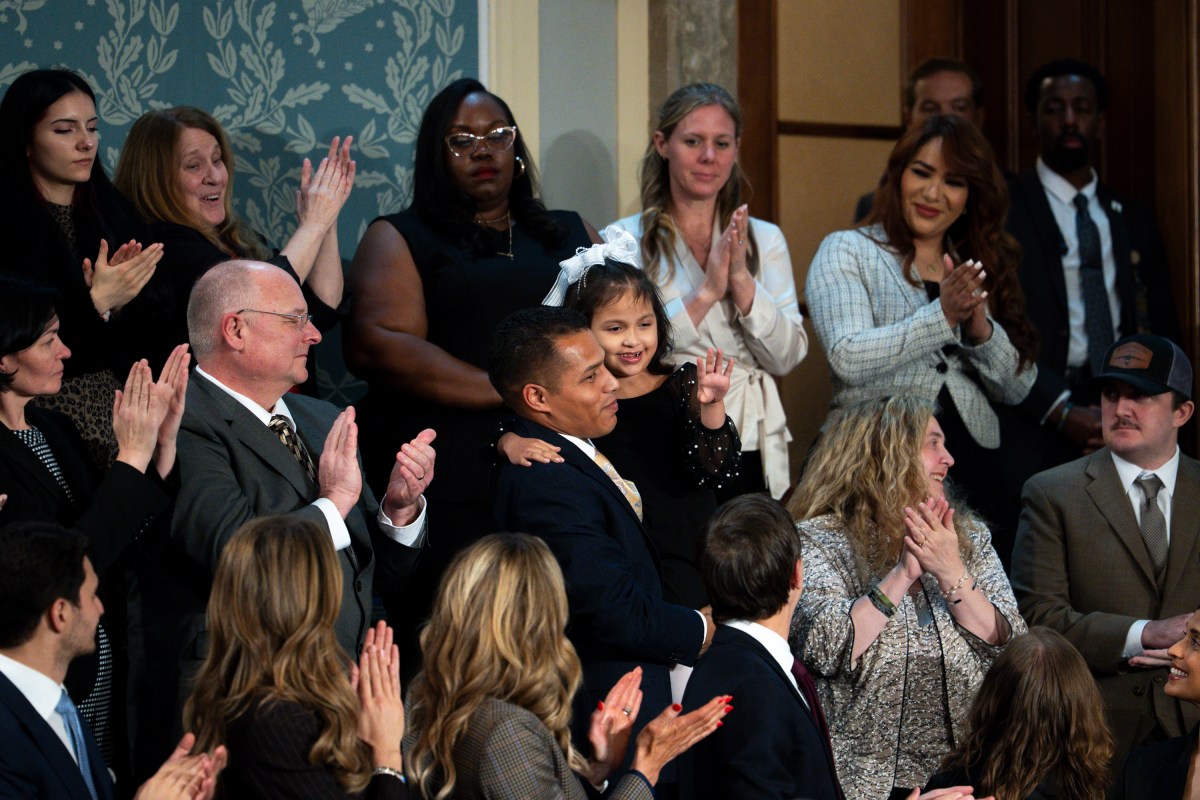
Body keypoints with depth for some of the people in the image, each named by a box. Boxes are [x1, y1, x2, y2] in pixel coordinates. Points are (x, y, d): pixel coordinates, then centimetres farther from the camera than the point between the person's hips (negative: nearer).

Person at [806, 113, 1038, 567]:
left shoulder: (985, 266, 17)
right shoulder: (847, 252, 5)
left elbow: (1017, 389, 11)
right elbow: (848, 359, -12)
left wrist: (981, 328, -7)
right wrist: (942, 316, -19)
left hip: (976, 462, 4)